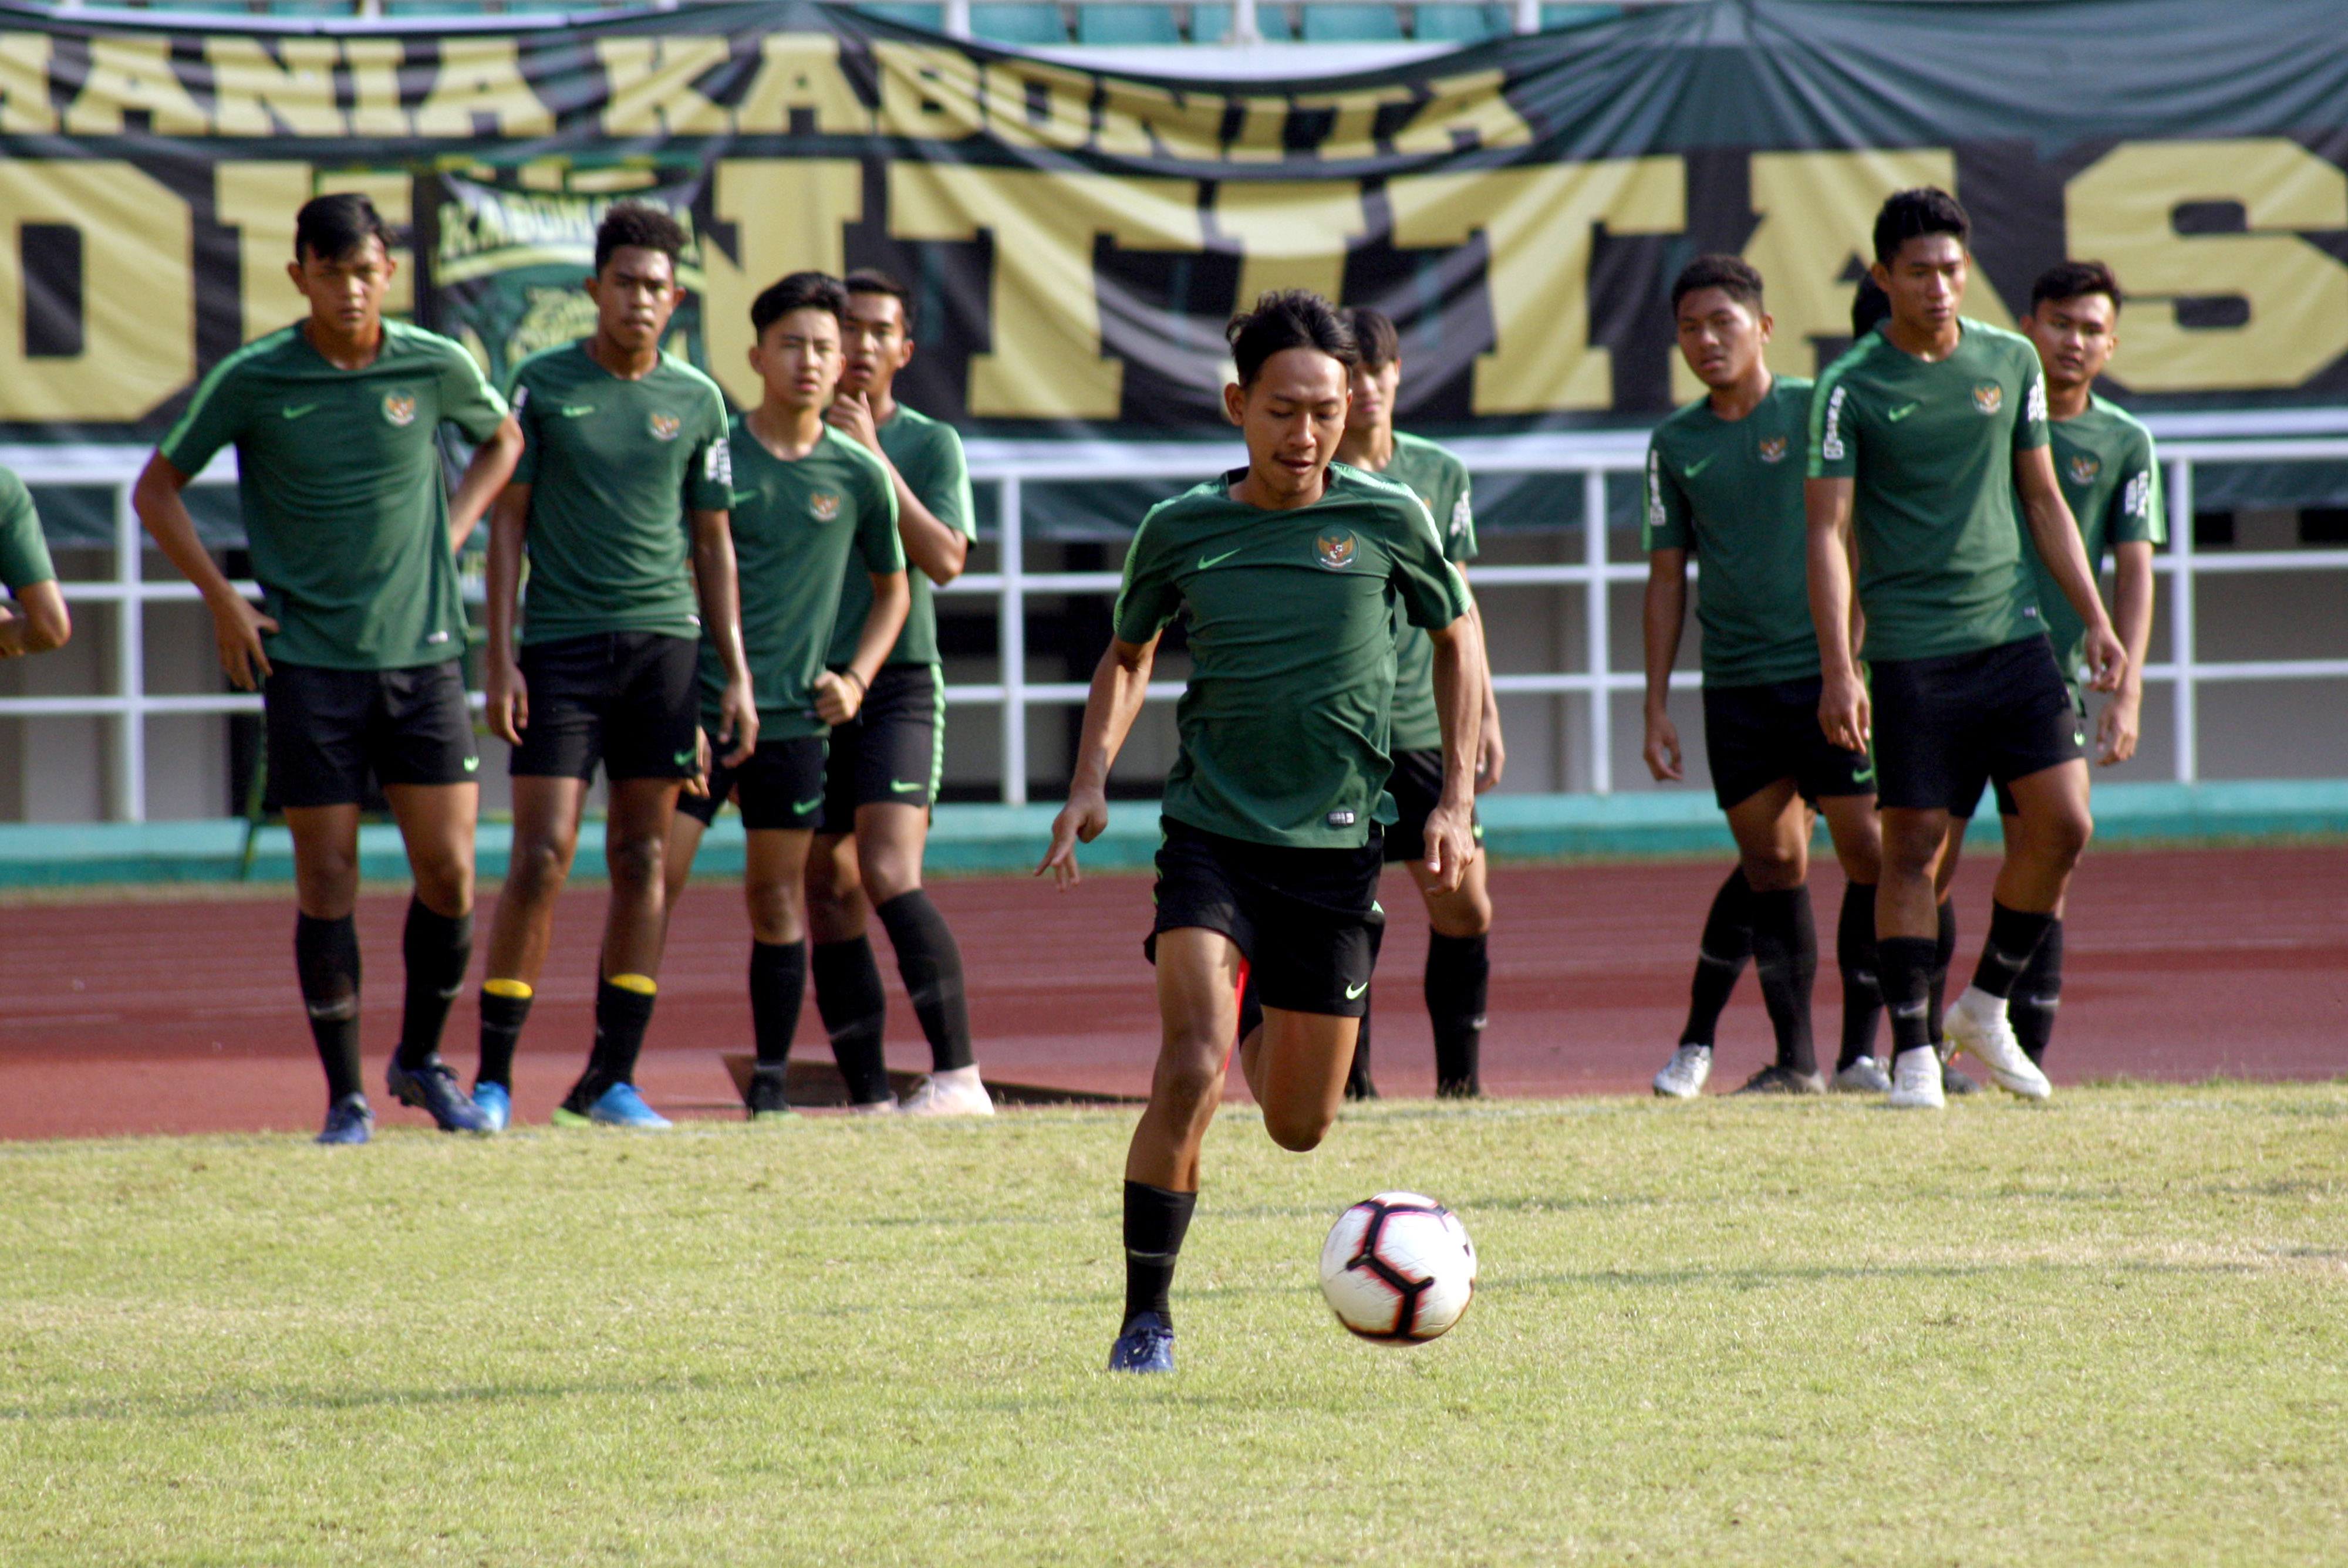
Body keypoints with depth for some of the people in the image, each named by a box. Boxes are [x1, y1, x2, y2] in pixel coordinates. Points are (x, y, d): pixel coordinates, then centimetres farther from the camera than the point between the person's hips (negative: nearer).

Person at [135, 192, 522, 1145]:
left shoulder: (436, 368, 0)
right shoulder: (252, 382, -6)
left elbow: (502, 439, 22)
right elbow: (157, 491, 5)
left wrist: (450, 530, 8)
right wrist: (223, 601, -1)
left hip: (423, 651, 2)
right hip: (307, 662, -2)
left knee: (448, 871, -1)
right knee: (326, 880, -1)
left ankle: (421, 1060, 20)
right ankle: (346, 1096, 7)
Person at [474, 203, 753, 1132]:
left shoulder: (696, 402, 9)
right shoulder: (541, 385, 1)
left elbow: (713, 543, 13)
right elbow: (507, 523, 2)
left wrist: (736, 676, 8)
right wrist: (500, 659, -5)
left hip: (665, 644, 3)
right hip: (559, 643, -3)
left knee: (644, 860, 2)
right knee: (541, 859, -8)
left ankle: (612, 1079, 6)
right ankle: (493, 1075, -3)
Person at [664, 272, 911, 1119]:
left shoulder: (858, 474, 5)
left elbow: (893, 587, 18)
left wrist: (855, 678, 5)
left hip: (793, 716, 2)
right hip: (697, 703, -2)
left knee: (779, 899, 6)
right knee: (654, 882, -6)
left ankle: (771, 1080, 15)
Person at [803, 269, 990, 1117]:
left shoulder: (930, 445, 3)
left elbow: (945, 560, -12)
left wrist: (872, 457, -14)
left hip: (896, 686, -4)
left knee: (888, 875, -19)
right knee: (828, 891, 3)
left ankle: (958, 1073, -21)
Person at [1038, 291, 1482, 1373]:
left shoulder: (1386, 520, -4)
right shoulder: (1181, 531, -2)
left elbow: (1458, 638, 13)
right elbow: (1129, 656, 16)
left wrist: (1456, 799, 6)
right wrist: (1091, 779, 2)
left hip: (1336, 844, 1)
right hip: (1211, 829, -1)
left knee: (1299, 1127, 8)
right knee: (1189, 1070, -23)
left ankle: (1262, 1034, 46)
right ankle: (1145, 1321, -12)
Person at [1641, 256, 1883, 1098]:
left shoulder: (1820, 412, 0)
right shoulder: (1675, 444, 9)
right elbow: (1667, 577, 14)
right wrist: (1656, 705, 9)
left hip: (1828, 672, -3)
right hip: (1735, 682, 3)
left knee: (1869, 853, -7)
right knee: (1772, 864, 3)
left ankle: (1861, 1050, 1)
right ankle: (1796, 1059, 9)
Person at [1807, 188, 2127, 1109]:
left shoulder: (2011, 362, 9)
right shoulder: (1851, 387, -5)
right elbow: (1828, 531, -7)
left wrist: (2095, 618, 11)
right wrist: (1837, 671, -15)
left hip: (2013, 635, 4)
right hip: (1911, 652, -4)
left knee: (2064, 824, -5)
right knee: (1914, 846, -4)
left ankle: (1985, 1008, 13)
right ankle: (1913, 1055, 3)